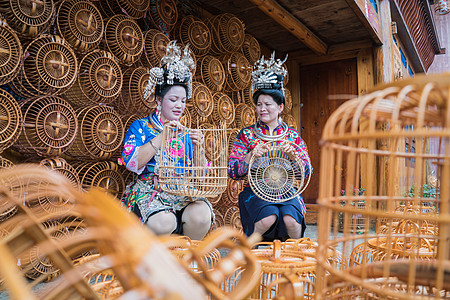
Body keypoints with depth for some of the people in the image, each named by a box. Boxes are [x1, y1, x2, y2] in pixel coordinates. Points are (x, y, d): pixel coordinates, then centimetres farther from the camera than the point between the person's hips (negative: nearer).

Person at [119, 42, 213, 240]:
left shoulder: (187, 133, 16)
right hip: (148, 191, -3)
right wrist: (163, 136, -15)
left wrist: (198, 148, -10)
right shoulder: (140, 127, 7)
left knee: (201, 215, -27)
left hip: (183, 193, 3)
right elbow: (132, 163, -11)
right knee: (163, 222, -32)